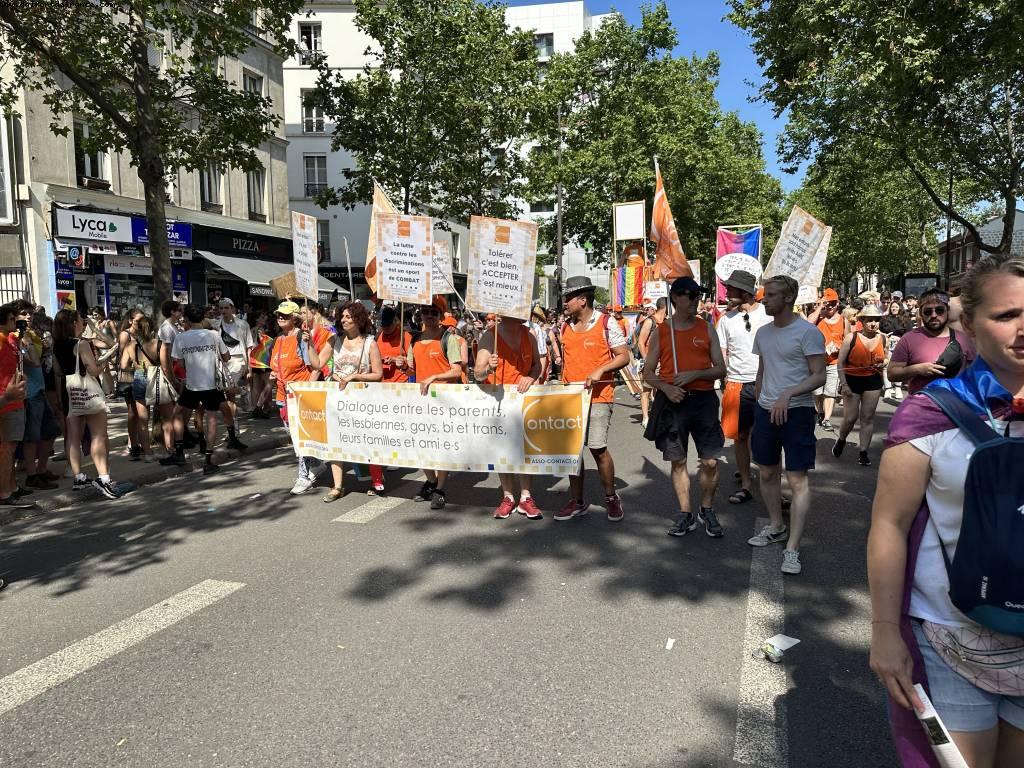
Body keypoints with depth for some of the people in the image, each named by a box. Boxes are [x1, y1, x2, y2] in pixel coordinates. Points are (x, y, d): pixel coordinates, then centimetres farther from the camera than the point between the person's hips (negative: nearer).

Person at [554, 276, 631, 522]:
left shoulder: (606, 323, -6)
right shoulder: (565, 326, 11)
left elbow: (624, 356, -5)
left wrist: (600, 371, -18)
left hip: (598, 396, -5)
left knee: (598, 448, -6)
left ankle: (611, 497, 15)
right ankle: (577, 501, 17)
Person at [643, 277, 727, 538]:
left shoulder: (707, 327, 6)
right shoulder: (661, 331, 5)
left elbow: (720, 369, 4)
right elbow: (648, 371, 7)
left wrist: (695, 374, -13)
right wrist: (666, 388, -12)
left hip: (703, 399, 0)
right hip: (672, 401, 0)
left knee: (710, 461, 0)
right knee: (678, 461, 8)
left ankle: (707, 511, 23)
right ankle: (685, 514, 22)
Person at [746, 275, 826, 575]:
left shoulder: (807, 332, -10)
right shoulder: (763, 332, 11)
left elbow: (819, 376, -13)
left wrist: (788, 393, -26)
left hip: (796, 411, -7)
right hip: (765, 411, 7)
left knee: (798, 480, -5)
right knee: (767, 472, 15)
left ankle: (792, 548, -1)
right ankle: (776, 527, 34)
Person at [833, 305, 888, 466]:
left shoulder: (883, 339, 0)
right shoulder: (851, 338, -10)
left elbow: (887, 359, 18)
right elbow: (841, 362, -8)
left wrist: (883, 364, -7)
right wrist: (844, 384, -12)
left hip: (873, 381, 3)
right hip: (852, 380, -3)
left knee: (868, 417, 6)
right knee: (850, 418, 0)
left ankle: (864, 452, 15)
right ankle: (841, 440, 31)